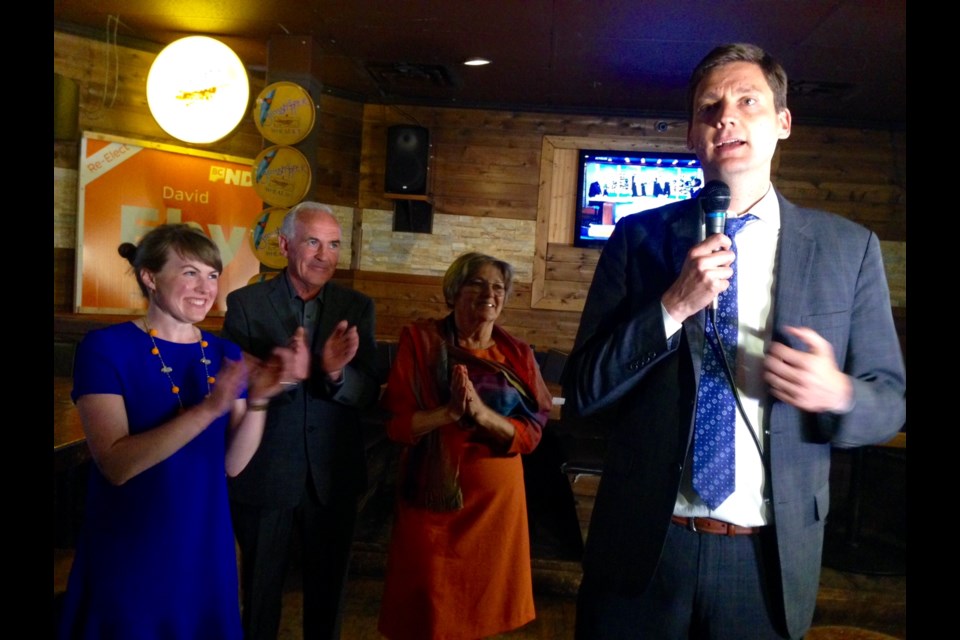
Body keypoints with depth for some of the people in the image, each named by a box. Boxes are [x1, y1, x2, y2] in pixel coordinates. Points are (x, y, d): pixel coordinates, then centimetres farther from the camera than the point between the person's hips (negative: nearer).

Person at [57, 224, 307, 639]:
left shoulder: (225, 355, 0)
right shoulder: (105, 347, -12)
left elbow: (232, 463, -4)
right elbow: (116, 464, -21)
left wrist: (258, 400, -20)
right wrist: (210, 408, -31)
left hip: (205, 547, 4)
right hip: (127, 554, -4)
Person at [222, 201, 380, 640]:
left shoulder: (357, 307, -2)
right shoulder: (246, 303, -7)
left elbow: (368, 393, -7)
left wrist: (335, 373, -28)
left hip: (334, 477, 2)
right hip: (263, 475, -1)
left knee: (327, 591, 20)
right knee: (260, 591, 19)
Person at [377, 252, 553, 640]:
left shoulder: (518, 355, 1)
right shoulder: (421, 341, -6)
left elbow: (531, 434, -5)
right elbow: (396, 423, -9)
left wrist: (483, 413, -21)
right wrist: (450, 411, -24)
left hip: (496, 497, 3)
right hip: (433, 495, -2)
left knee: (483, 603, 16)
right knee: (426, 607, 9)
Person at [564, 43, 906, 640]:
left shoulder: (849, 248, 0)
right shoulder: (639, 237, -2)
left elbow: (891, 399, 4)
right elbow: (582, 391, -5)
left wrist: (838, 393, -18)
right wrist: (674, 306, -18)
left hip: (771, 558, 1)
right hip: (643, 547, 0)